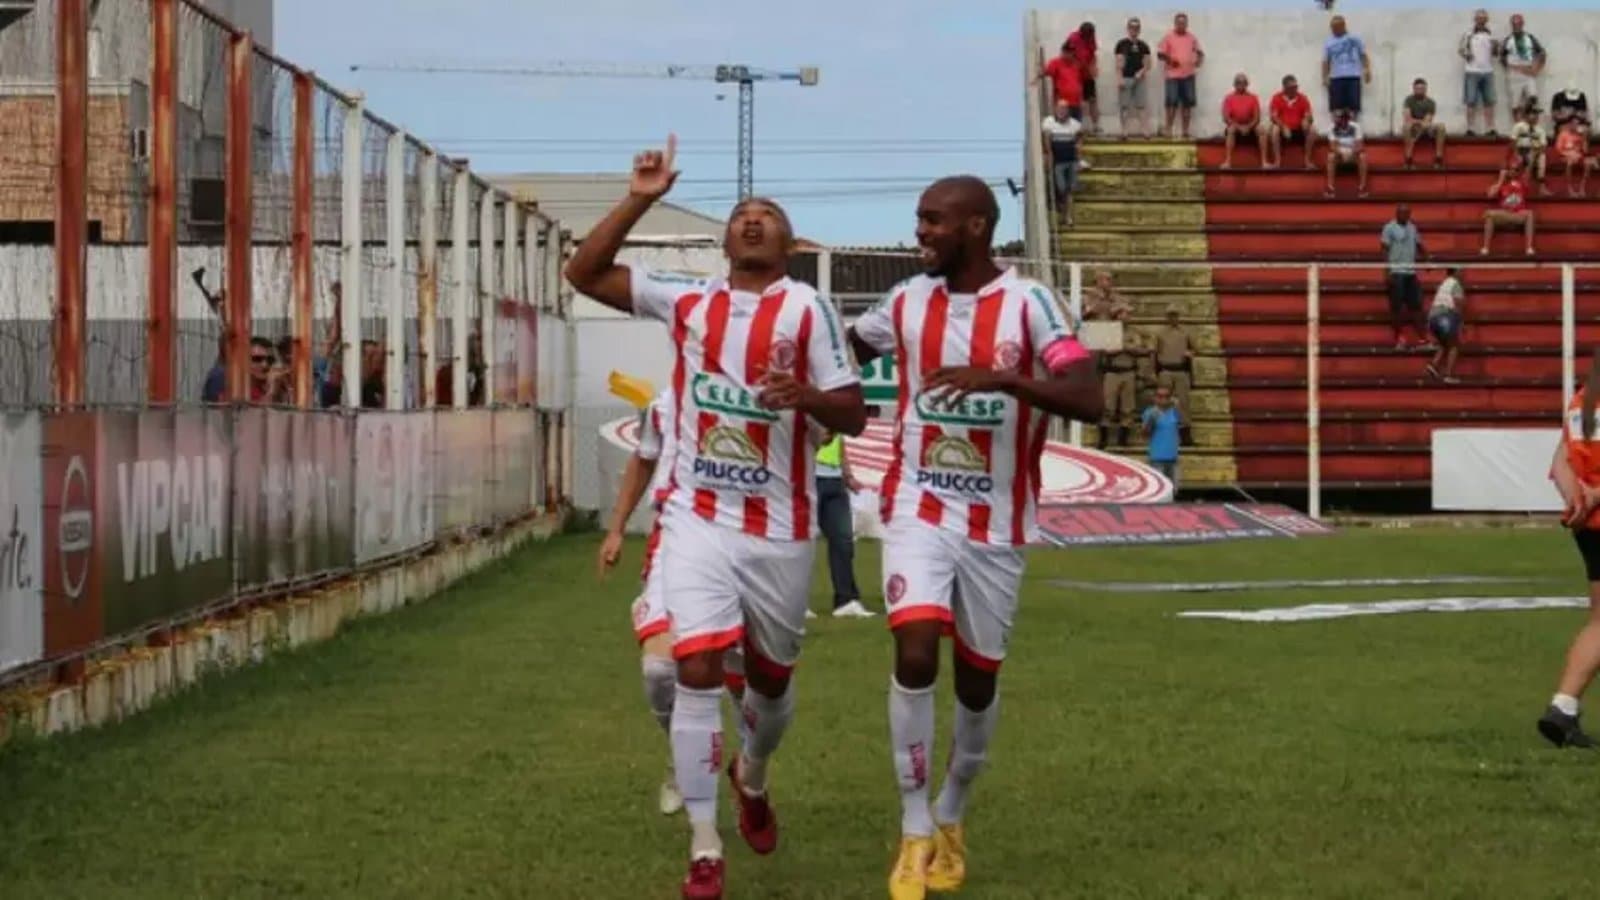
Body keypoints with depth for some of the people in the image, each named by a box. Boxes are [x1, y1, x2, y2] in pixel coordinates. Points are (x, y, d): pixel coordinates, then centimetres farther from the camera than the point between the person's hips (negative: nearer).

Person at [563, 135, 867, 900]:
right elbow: (583, 273, 2)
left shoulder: (807, 308, -4)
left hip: (780, 528, 0)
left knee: (771, 679, 14)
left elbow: (854, 416, -6)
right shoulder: (687, 301, 3)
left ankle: (752, 778, 48)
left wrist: (807, 396, -28)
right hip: (698, 520, 0)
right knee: (698, 671, -13)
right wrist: (639, 200, -6)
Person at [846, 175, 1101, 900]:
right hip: (919, 510, 1)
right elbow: (839, 351, 21)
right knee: (915, 653, -17)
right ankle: (915, 831, -5)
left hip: (996, 525, -1)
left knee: (977, 678, 10)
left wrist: (999, 378, -35)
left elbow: (1087, 400, -22)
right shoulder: (906, 303, 2)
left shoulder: (1027, 304, -11)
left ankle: (951, 816, 35)